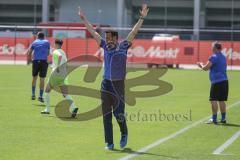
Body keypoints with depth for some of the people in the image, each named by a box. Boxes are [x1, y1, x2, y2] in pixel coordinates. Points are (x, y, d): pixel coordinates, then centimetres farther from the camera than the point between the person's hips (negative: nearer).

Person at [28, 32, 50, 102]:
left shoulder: (34, 42, 13)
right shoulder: (47, 42, 11)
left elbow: (29, 53, 10)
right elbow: (48, 53, 15)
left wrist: (30, 59, 26)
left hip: (35, 61, 1)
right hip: (44, 61, -1)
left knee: (34, 78, 15)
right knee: (42, 79, 2)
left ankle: (33, 94, 9)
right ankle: (40, 96, -2)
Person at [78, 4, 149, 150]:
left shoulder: (123, 47, -1)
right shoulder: (106, 46, 9)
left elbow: (133, 32, -7)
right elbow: (93, 32, 15)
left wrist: (142, 18, -14)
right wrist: (83, 18, 16)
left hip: (118, 86, -4)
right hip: (106, 85, 4)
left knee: (119, 114, -6)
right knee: (106, 115, 4)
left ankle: (124, 134, 23)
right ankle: (109, 143, 9)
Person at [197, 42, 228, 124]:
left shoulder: (214, 57, -10)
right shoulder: (223, 57, 18)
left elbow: (205, 68, -12)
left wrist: (201, 65, 9)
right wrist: (203, 66, 31)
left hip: (216, 81, -8)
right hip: (224, 80, 8)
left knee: (213, 100, -4)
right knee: (221, 100, 11)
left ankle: (214, 119, -7)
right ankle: (223, 118, 12)